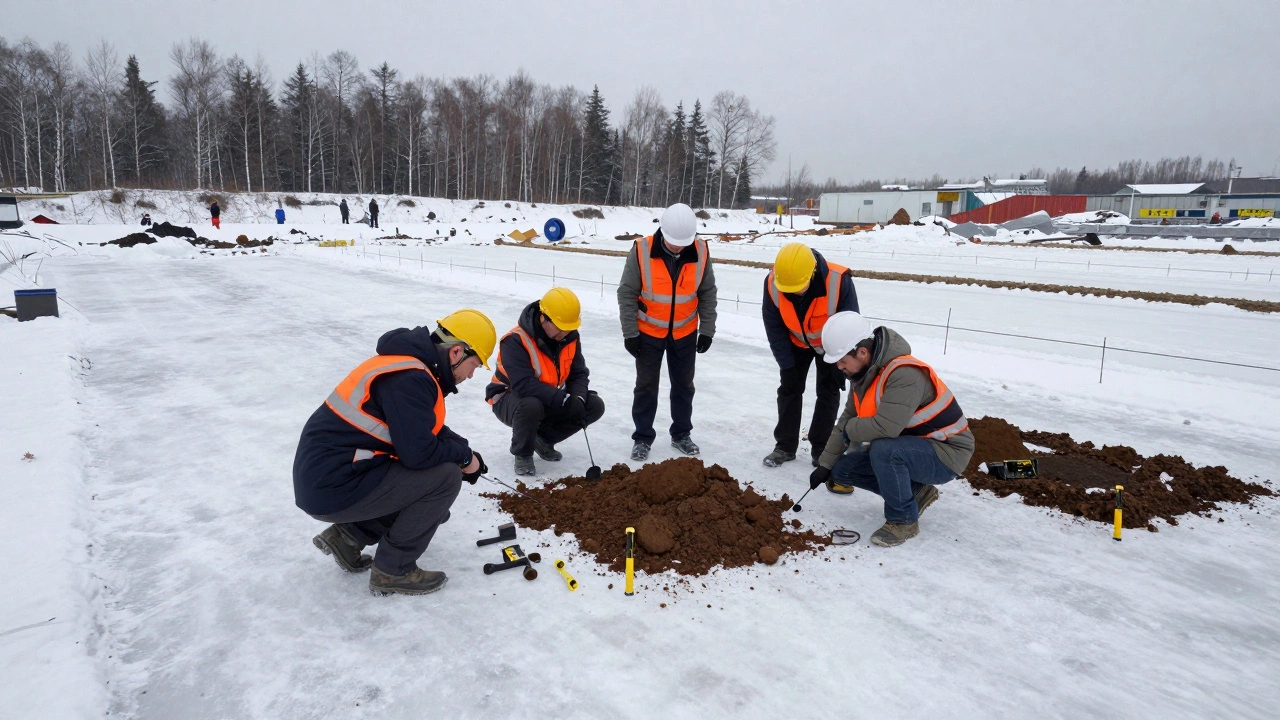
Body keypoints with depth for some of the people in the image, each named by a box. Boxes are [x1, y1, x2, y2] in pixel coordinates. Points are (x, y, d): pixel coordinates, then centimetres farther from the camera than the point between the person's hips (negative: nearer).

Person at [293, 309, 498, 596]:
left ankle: (348, 535, 16)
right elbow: (419, 452, -26)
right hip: (334, 487, -10)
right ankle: (393, 571, -2)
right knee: (445, 477, -15)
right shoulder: (410, 379, -22)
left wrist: (465, 453, 6)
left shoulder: (412, 363, 10)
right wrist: (464, 455, -8)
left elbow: (428, 429, 21)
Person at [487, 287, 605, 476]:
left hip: (552, 402, 6)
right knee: (531, 406, -41)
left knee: (595, 406, -10)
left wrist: (578, 399, -29)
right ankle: (522, 454, -10)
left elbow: (578, 374, -7)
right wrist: (563, 399, -42)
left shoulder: (570, 337, -8)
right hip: (511, 398, -6)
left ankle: (544, 439, 9)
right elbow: (523, 384, -38)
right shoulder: (516, 341, -29)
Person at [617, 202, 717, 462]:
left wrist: (707, 330, -2)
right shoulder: (642, 250, -21)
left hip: (685, 333, 3)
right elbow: (627, 293, -13)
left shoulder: (700, 252, -13)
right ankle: (642, 437, 20)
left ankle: (681, 434, 30)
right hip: (648, 332, -2)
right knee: (646, 386, 7)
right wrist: (630, 333, -12)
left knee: (684, 385, 14)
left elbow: (707, 294, -2)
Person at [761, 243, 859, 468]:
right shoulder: (772, 283, -31)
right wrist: (786, 365, -16)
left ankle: (821, 449, 14)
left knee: (828, 392, 1)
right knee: (789, 388, 2)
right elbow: (774, 327, -18)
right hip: (796, 342, 2)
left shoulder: (838, 281, -39)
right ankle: (785, 446, 14)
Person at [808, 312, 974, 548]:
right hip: (908, 448, 9)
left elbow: (884, 427, -39)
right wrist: (826, 465, 5)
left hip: (945, 452, -9)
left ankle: (903, 521, -13)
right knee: (842, 469, 1)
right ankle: (914, 492, 11)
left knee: (883, 450, -36)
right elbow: (847, 419, 7)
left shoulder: (905, 374, -30)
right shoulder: (865, 372, -1)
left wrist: (850, 429, -18)